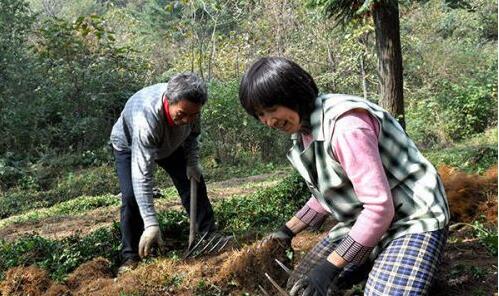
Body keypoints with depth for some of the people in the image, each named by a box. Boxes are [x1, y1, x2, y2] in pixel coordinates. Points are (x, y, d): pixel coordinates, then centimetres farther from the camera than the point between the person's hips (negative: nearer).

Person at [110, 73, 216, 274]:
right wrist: (151, 224, -53)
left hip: (169, 143, 5)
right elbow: (142, 176, -50)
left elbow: (192, 132, -5)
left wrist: (192, 162, -16)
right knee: (131, 196, -20)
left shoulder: (189, 104, -31)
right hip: (130, 145, -5)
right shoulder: (146, 118, -49)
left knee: (194, 182, 0)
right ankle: (130, 256, -6)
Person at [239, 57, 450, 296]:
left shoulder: (344, 124, -27)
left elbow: (380, 207, -28)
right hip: (364, 220, 9)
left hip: (413, 220, -8)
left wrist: (330, 267, -25)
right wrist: (288, 230, 14)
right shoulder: (303, 131, 2)